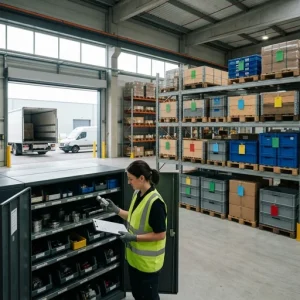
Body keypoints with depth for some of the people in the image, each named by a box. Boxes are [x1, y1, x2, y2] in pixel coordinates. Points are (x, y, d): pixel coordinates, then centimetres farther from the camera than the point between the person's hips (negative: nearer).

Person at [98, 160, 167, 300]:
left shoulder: (155, 202, -28)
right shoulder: (137, 194, -1)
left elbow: (160, 234, -23)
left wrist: (134, 237, -25)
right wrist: (116, 210, 1)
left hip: (148, 261, -8)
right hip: (134, 257, 8)